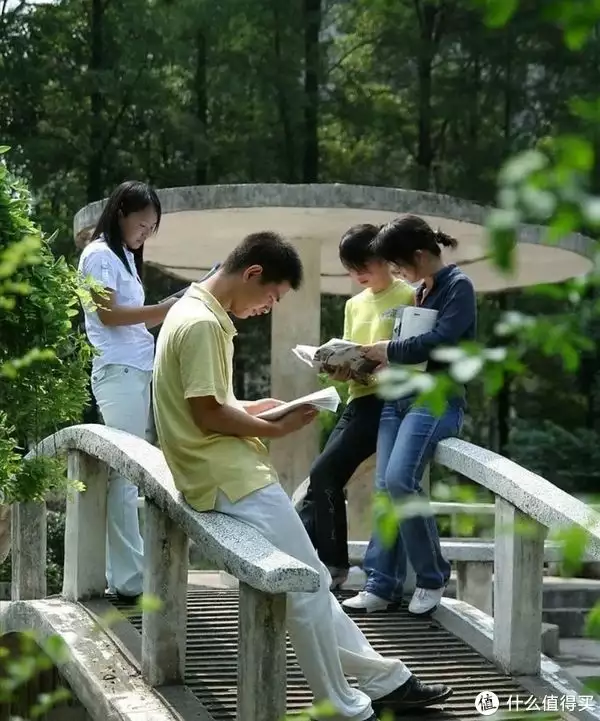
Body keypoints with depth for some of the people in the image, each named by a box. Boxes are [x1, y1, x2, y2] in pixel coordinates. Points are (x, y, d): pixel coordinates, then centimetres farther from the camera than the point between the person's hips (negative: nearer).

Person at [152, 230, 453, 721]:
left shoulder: (197, 312, 15)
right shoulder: (202, 324, -18)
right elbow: (208, 416, -19)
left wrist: (253, 409, 9)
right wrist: (273, 429, -8)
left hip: (230, 471, 11)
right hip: (231, 478, -11)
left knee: (309, 584, 14)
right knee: (307, 589, -5)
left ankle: (383, 679, 21)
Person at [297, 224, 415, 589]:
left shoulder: (409, 296, -1)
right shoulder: (354, 305, 22)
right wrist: (339, 367, -1)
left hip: (390, 399, -7)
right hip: (361, 399, 7)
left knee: (324, 473, -16)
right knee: (329, 478, -5)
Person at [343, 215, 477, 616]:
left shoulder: (458, 286, -5)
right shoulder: (418, 291, 19)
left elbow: (438, 341, -16)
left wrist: (387, 350, -6)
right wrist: (379, 362, 4)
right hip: (400, 395, 8)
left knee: (400, 481, -23)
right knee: (385, 487, -2)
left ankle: (432, 577, -8)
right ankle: (383, 585, 1)